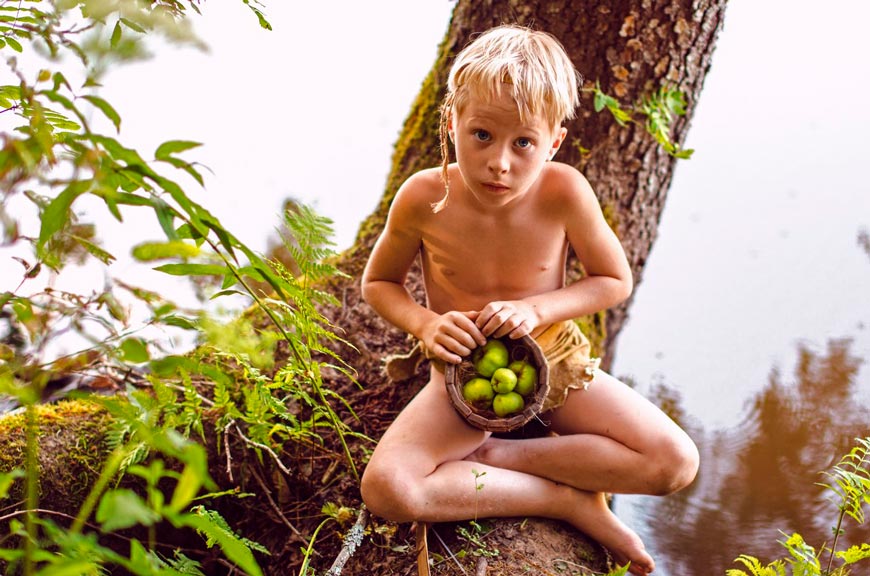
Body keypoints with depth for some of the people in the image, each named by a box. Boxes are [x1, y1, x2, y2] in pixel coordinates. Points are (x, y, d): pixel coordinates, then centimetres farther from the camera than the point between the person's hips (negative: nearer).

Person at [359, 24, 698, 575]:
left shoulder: (563, 191, -21)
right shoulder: (423, 199, -20)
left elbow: (615, 281, -6)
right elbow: (378, 282, -1)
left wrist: (536, 310, -22)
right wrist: (425, 324, -21)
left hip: (554, 363, 1)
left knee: (675, 462, -18)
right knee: (385, 488, -29)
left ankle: (496, 454, -9)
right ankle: (571, 500, -15)